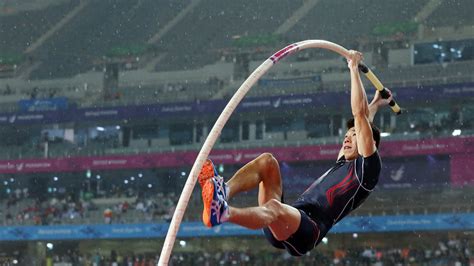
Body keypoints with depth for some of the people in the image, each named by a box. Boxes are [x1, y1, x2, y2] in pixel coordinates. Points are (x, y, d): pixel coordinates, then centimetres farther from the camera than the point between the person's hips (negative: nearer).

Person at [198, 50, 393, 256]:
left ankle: (222, 213, -70)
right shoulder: (342, 165, 33)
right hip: (282, 229, 9)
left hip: (304, 233, -9)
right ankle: (223, 192, -29)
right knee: (267, 160, 0)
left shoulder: (367, 166, 9)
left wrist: (354, 68, 15)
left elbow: (360, 115, 7)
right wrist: (375, 105, 65)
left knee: (274, 207, -39)